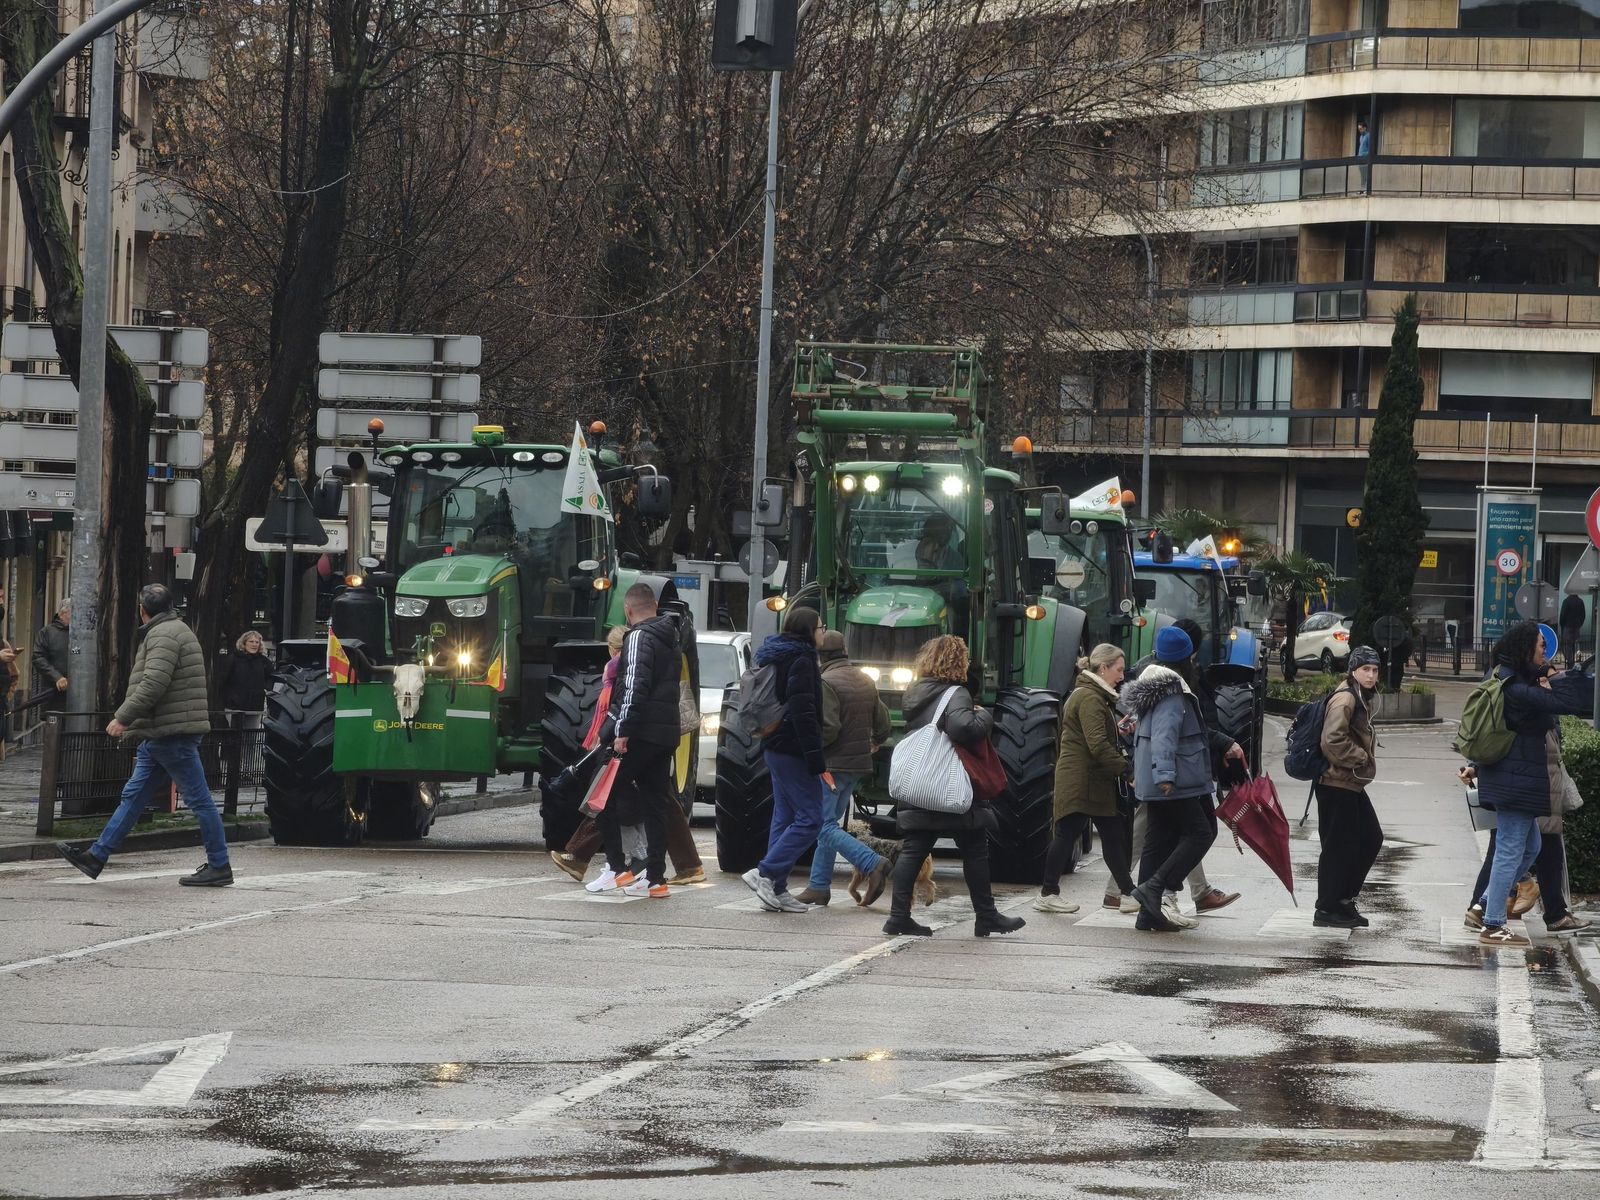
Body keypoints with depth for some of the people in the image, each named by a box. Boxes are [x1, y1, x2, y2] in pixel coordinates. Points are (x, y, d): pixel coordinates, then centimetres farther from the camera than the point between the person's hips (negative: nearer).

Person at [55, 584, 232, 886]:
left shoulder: (163, 636, -13)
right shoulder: (174, 631, 20)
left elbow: (153, 684, -24)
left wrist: (123, 717, -20)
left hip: (171, 736, -11)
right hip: (159, 736, 11)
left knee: (199, 799, -5)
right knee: (134, 796, 9)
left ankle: (219, 867, -1)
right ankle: (96, 856, 10)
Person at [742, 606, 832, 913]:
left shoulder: (780, 658, 16)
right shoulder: (801, 661, -14)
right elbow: (803, 712, -21)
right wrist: (817, 760, -21)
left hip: (775, 747, 10)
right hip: (793, 750, -10)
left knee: (785, 817, 11)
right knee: (810, 817, -8)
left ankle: (776, 889, 10)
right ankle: (766, 873, -14)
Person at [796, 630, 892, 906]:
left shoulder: (827, 683, -14)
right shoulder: (866, 682, 11)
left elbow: (828, 728, -24)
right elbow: (883, 725, 15)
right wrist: (872, 744, 35)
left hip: (832, 764, -9)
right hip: (859, 765, 9)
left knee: (824, 827, -8)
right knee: (829, 824, 15)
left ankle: (872, 863, -23)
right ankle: (819, 886, 14)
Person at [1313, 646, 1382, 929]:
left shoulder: (1362, 698, 16)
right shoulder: (1345, 699, -16)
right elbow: (1333, 741, -25)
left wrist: (1366, 756, 9)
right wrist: (1361, 759, -14)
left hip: (1352, 784, 10)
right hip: (1337, 785, -10)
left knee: (1371, 839, 12)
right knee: (1340, 846, -5)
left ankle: (1343, 899, 20)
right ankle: (1327, 909, 3)